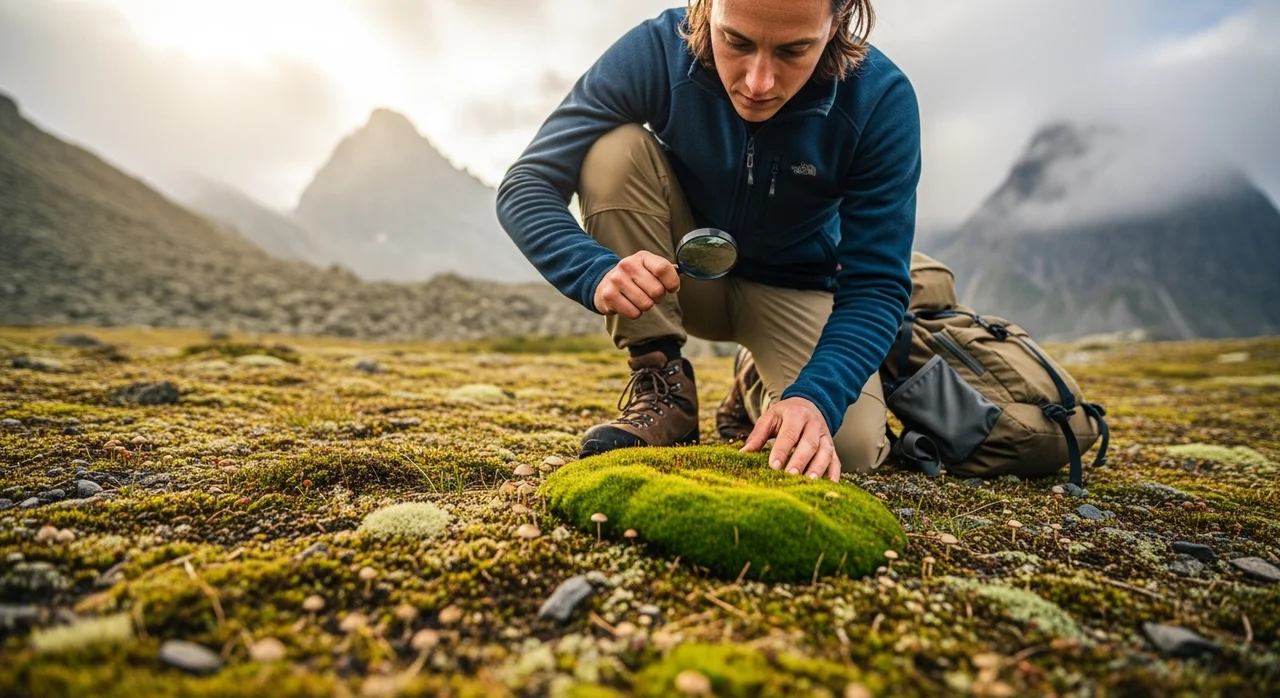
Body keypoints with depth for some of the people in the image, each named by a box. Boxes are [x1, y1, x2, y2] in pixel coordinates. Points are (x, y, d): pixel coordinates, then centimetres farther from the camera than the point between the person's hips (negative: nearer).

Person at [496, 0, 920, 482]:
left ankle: (758, 387, 12)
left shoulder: (881, 99, -23)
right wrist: (597, 272, -42)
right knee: (614, 150, -26)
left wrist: (815, 397, -40)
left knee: (852, 445, -24)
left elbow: (876, 286, -22)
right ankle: (664, 387, -15)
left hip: (792, 289, 0)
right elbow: (525, 186, -23)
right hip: (671, 275, 1)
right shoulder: (657, 51, -23)